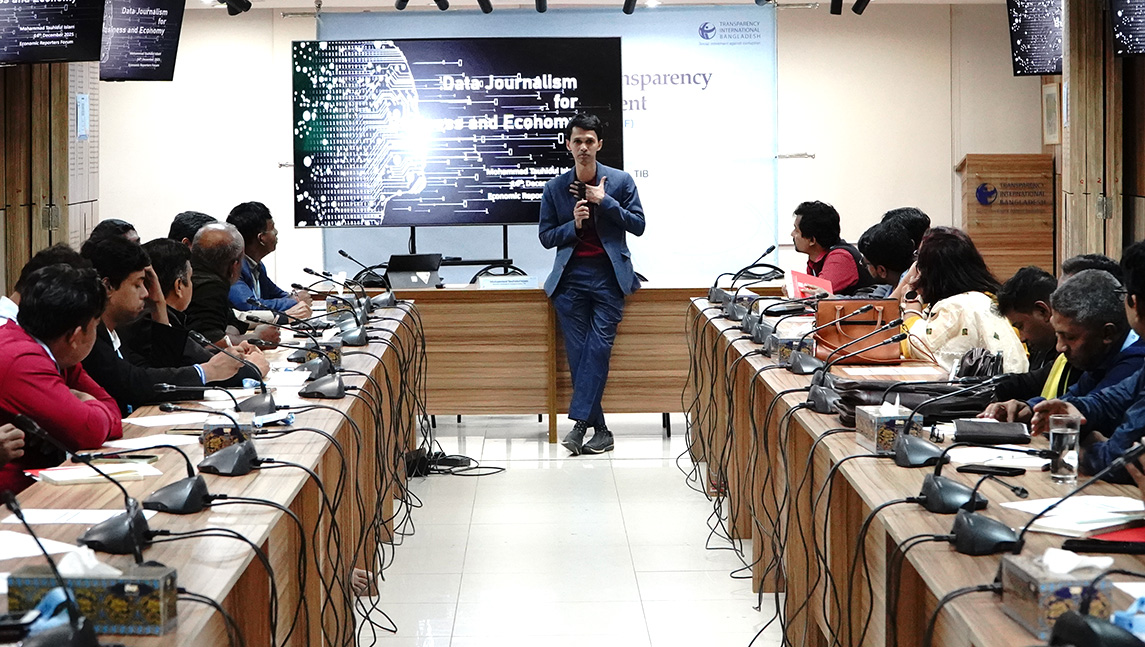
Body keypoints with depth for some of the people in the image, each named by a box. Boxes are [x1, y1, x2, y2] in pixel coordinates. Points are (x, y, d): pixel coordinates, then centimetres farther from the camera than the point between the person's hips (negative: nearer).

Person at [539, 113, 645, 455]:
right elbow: (546, 236, 9)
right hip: (570, 277, 2)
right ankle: (599, 430, 2)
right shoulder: (555, 187, 7)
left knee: (599, 348, -14)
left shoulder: (620, 181, 3)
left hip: (608, 275, -2)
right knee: (578, 354, -2)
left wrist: (604, 202, -9)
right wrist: (574, 224, -9)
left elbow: (638, 225, 1)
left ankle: (580, 422, -16)